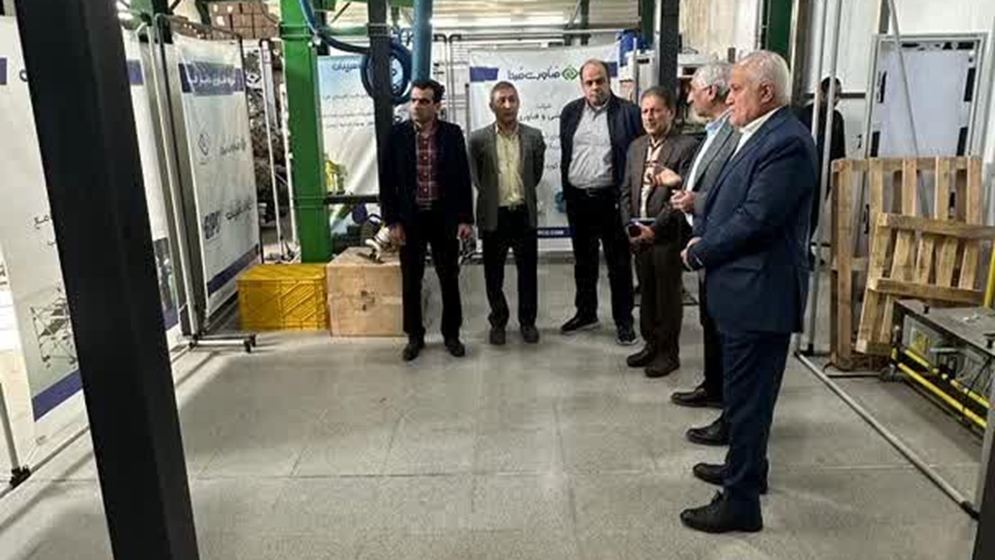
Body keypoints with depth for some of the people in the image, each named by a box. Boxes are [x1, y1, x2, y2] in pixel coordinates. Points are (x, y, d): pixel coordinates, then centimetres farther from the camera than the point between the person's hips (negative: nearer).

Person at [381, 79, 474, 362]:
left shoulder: (452, 134, -2)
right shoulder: (397, 134, -2)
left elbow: (463, 178, 0)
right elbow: (388, 181, -1)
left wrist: (465, 218, -3)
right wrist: (392, 221, -5)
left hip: (444, 217, 0)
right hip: (410, 218, 0)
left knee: (449, 278, 9)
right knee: (411, 281, 9)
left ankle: (451, 334, 25)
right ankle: (414, 336, 24)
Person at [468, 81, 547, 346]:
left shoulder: (534, 136, 1)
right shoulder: (478, 138, -5)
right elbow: (475, 176, 7)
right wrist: (492, 194, 11)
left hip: (524, 214, 1)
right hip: (494, 215, -1)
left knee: (528, 271, 10)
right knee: (494, 274, 9)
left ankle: (527, 320, 26)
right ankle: (498, 321, 27)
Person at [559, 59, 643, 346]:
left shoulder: (628, 112, -6)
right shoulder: (570, 112, 7)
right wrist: (567, 192, 11)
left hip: (611, 199, -4)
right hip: (578, 199, 4)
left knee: (619, 263, 5)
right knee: (583, 261, 16)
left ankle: (624, 319, 18)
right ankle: (586, 313, 30)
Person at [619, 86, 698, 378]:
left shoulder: (686, 146, -9)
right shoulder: (636, 146, 13)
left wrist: (654, 228, -18)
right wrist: (629, 225, 1)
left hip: (667, 234, -6)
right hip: (639, 234, 6)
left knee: (668, 295, 4)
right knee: (647, 293, 15)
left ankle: (669, 353, 17)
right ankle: (651, 345, 29)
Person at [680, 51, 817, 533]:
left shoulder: (786, 142, -19)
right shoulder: (755, 136, 12)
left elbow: (755, 219, -23)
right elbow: (723, 199, 14)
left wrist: (700, 253, -11)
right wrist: (701, 236, -2)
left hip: (759, 293, -10)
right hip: (743, 289, 10)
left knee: (747, 397, 1)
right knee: (743, 390, 23)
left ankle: (742, 501, 15)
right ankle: (746, 467, 42)